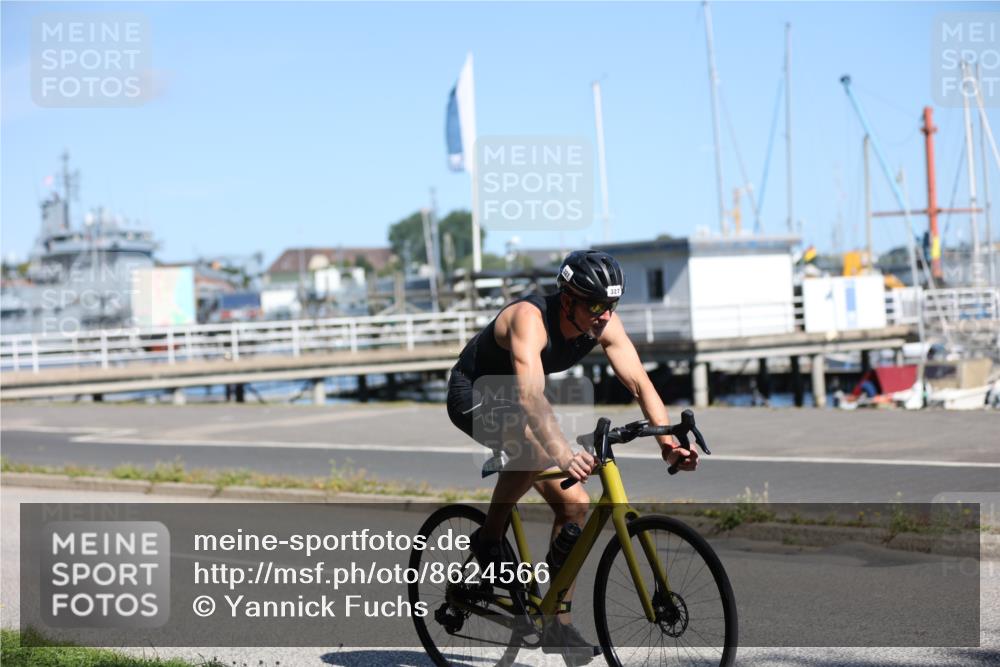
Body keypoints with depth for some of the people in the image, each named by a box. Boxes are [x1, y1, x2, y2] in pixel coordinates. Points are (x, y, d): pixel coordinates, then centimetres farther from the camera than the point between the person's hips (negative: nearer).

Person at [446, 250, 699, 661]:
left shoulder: (605, 325, -15)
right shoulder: (530, 318, -35)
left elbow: (639, 383, -20)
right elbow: (530, 396, -48)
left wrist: (667, 441, -35)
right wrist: (563, 454, -61)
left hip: (513, 403, 7)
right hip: (473, 395, -7)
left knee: (574, 503, -3)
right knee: (531, 443, -39)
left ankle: (557, 624, 6)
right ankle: (490, 540, -16)